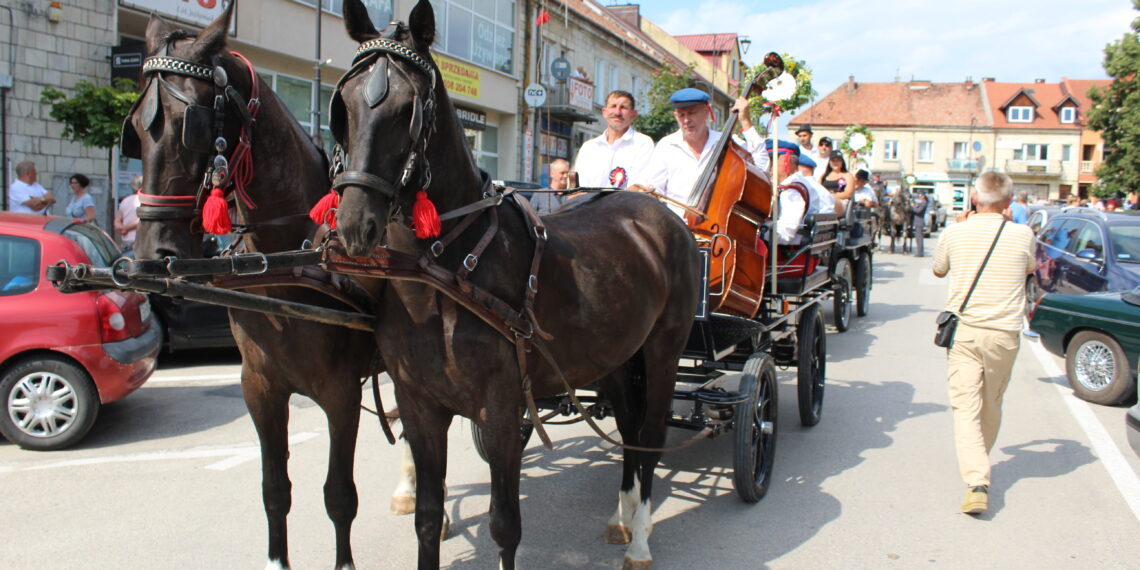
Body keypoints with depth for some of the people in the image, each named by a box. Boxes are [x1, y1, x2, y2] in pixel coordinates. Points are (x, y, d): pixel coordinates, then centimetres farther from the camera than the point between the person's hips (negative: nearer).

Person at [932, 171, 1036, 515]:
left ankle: (976, 482, -18)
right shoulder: (1021, 235, -3)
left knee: (965, 405, -4)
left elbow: (938, 270, 17)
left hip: (962, 330, -1)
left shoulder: (955, 233, -3)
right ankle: (979, 461, 39)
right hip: (1004, 332, 1)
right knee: (991, 406, 19)